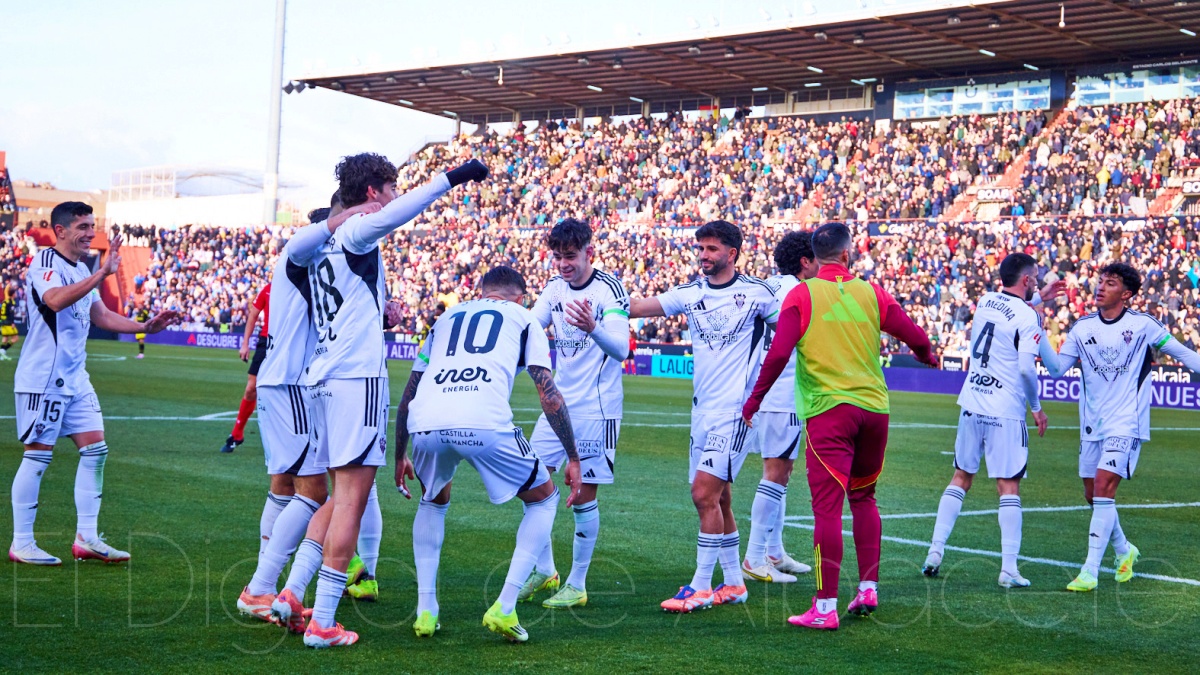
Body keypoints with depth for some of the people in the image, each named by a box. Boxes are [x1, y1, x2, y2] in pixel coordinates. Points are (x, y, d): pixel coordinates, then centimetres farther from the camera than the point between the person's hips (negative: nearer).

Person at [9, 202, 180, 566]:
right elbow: (55, 300, -32)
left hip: (75, 378, 9)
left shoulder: (82, 270, 15)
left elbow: (100, 315, 22)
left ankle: (86, 538, 9)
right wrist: (102, 272, -36)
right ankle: (21, 543, 4)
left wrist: (145, 326, 11)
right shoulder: (45, 262, -12)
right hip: (43, 379, -9)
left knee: (95, 449, 4)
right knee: (38, 455, -4)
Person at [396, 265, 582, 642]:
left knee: (433, 501, 35)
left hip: (426, 425, 4)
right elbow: (548, 393, 14)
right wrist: (573, 459, 18)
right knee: (544, 498, 21)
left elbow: (409, 393, 34)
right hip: (484, 425, -4)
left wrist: (399, 456, 44)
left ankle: (425, 610, 25)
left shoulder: (447, 317, 35)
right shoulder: (522, 318, 25)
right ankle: (504, 608, 8)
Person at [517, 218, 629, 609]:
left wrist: (593, 327, -45)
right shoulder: (555, 287, 5)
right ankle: (543, 570, 20)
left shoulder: (609, 289, -15)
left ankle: (577, 585, 8)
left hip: (597, 409, -7)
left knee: (584, 495, -3)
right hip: (559, 403, 7)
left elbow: (621, 349, -26)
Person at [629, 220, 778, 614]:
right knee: (718, 498, 10)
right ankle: (734, 584, 21)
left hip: (735, 408, -6)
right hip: (703, 407, 6)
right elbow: (638, 307, 0)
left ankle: (701, 587, -5)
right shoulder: (690, 294, 8)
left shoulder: (757, 293, -3)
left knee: (705, 494, -12)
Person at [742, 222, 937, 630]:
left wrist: (754, 399, 0)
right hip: (874, 407, 4)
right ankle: (868, 589, 19)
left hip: (828, 410, -4)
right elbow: (918, 339, 11)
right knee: (863, 497, 20)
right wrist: (927, 357, 34)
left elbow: (779, 354, -11)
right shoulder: (871, 293, 6)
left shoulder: (803, 295, -3)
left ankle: (825, 608, -8)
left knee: (828, 506, -6)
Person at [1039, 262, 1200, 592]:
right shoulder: (1082, 327, 4)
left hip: (1126, 423, -5)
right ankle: (1124, 550, 37)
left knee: (1103, 488, -18)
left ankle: (1090, 571, -16)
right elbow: (1057, 368, 0)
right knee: (1092, 496, 10)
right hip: (1092, 425, 5)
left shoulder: (1142, 325, -4)